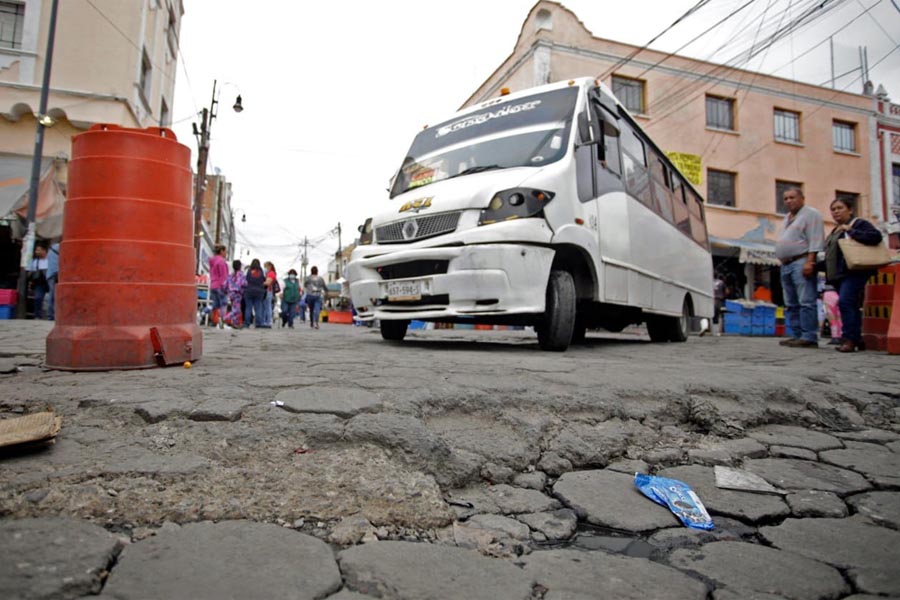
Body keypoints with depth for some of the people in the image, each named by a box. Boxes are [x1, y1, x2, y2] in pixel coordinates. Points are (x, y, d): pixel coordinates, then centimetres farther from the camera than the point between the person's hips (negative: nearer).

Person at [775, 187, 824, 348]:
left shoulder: (811, 214, -2)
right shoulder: (787, 218, 24)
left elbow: (815, 241, -12)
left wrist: (809, 262, -20)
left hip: (801, 263, -9)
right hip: (786, 264, 9)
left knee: (806, 302, -11)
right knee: (791, 304, 9)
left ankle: (809, 337, -13)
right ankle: (797, 335, 13)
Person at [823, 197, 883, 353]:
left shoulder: (859, 224, 0)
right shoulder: (835, 231, 23)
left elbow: (876, 236, -18)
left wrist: (851, 231, -15)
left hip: (854, 273, -8)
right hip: (838, 275, 8)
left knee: (845, 302, -21)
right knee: (851, 307, 9)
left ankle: (849, 339, -21)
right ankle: (858, 340, 13)